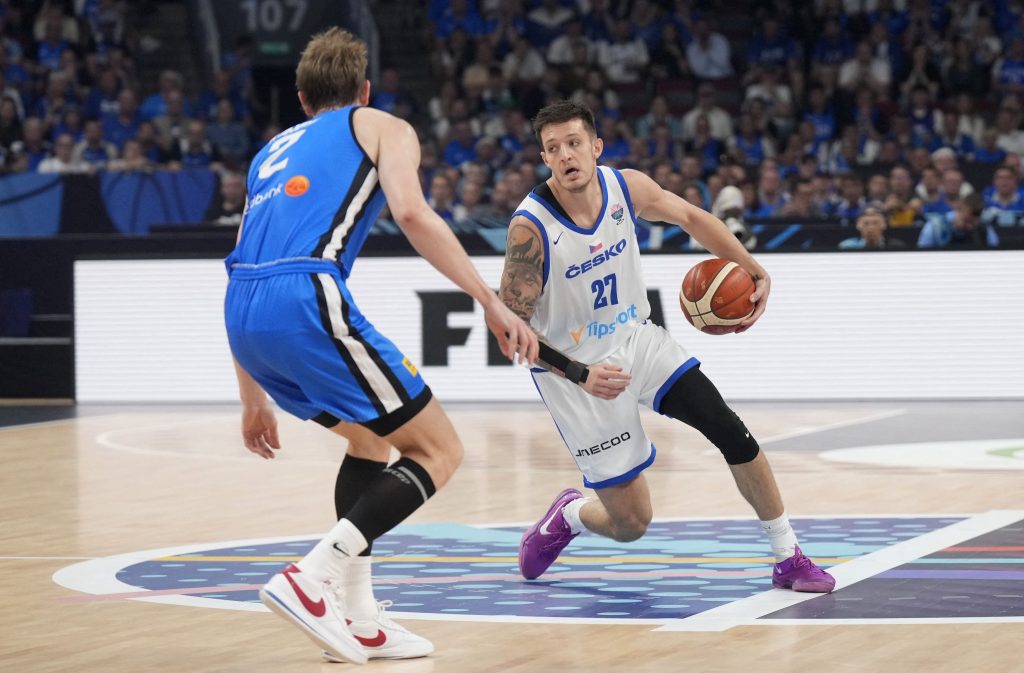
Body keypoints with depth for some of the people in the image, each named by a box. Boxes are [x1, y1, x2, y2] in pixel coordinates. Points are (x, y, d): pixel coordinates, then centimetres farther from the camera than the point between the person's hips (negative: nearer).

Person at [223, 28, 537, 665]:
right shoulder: (382, 127, 18)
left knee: (369, 435, 28)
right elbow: (413, 213, -4)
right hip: (307, 299, -7)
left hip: (244, 318, 7)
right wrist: (493, 302, -5)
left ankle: (357, 617, 19)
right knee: (438, 450, 3)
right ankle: (312, 579, -14)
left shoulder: (273, 152, 35)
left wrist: (253, 397, 39)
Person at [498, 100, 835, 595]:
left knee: (732, 433, -10)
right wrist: (579, 375, -31)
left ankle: (789, 559, 6)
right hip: (576, 370, -5)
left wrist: (756, 273, 0)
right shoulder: (530, 228, -26)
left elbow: (691, 218, 9)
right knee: (630, 525, -2)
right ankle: (566, 516, 34)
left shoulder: (626, 187, -11)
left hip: (637, 340, 5)